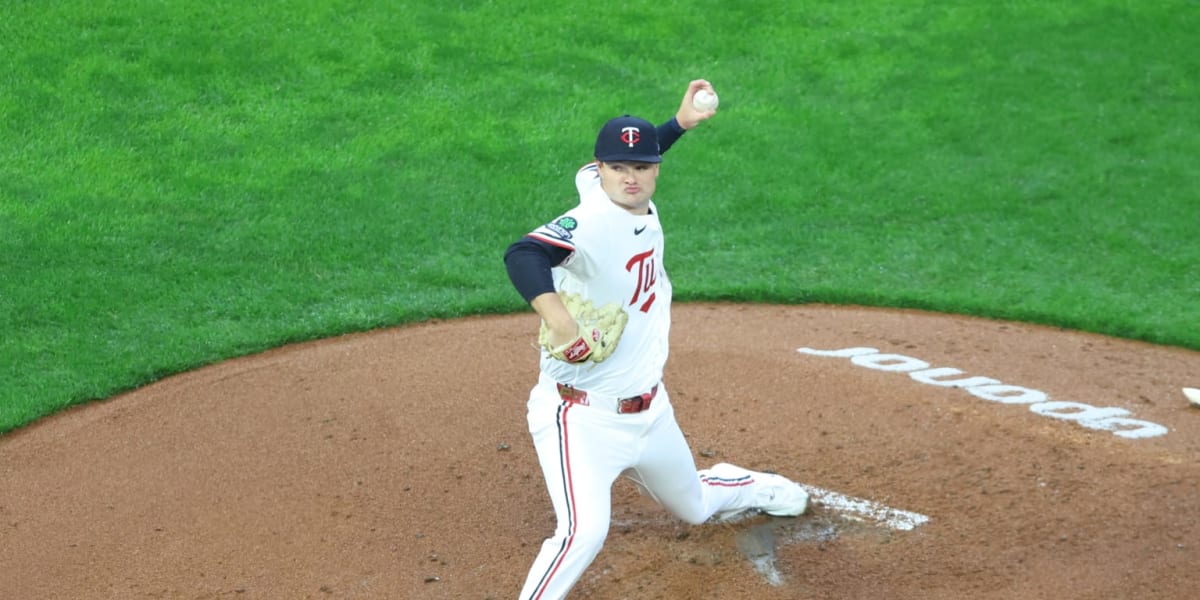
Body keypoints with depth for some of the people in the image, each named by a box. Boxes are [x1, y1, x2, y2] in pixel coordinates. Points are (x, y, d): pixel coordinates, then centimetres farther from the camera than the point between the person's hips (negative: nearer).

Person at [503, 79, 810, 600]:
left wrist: (680, 124, 21)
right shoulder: (592, 221, -25)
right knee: (584, 531, -30)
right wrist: (556, 314, -59)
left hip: (650, 412, 8)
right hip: (583, 419, -8)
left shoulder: (645, 211, -1)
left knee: (695, 507, 31)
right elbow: (521, 254, -43)